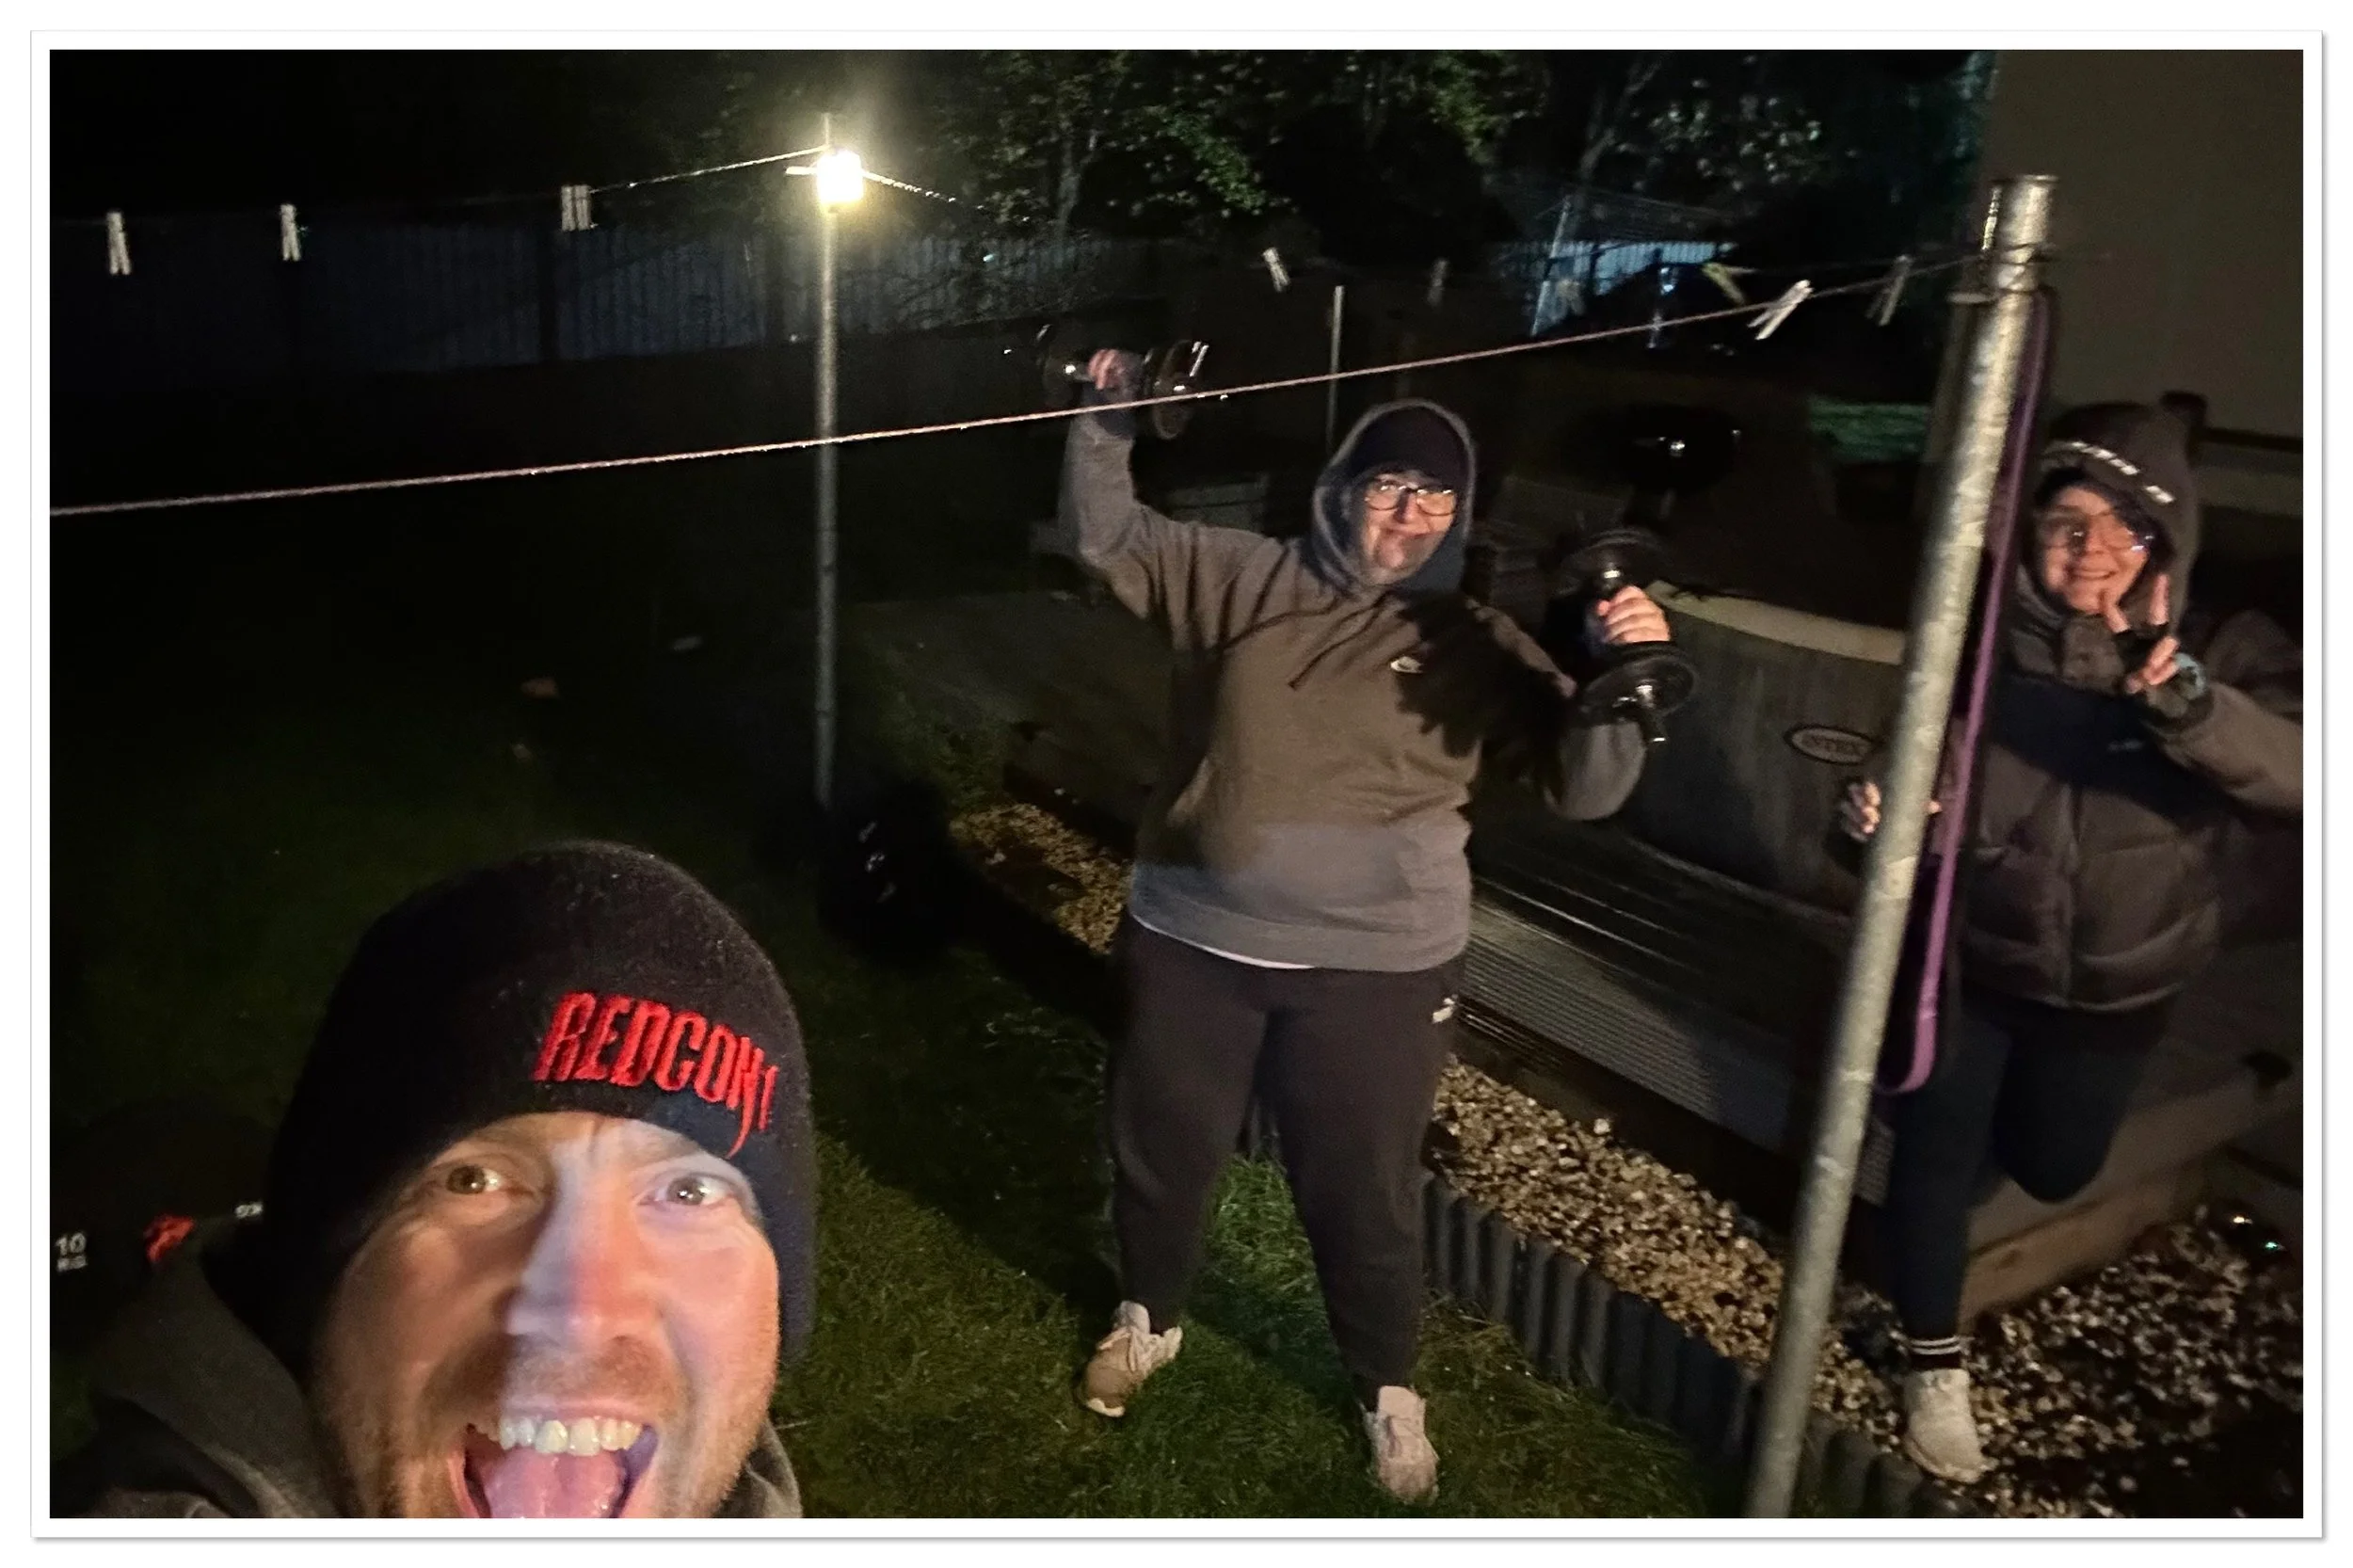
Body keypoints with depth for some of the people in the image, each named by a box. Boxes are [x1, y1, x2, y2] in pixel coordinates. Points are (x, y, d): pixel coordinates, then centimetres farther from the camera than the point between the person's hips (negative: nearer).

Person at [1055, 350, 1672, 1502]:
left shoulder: (1476, 647, -2)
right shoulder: (1240, 580, 1)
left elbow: (1585, 785, -7)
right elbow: (1102, 537, 5)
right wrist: (1107, 423, -11)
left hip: (1373, 969, -1)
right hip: (1191, 940, 2)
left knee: (1361, 1192, 12)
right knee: (1159, 1152, 20)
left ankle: (1387, 1390, 38)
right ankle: (1150, 1318, 49)